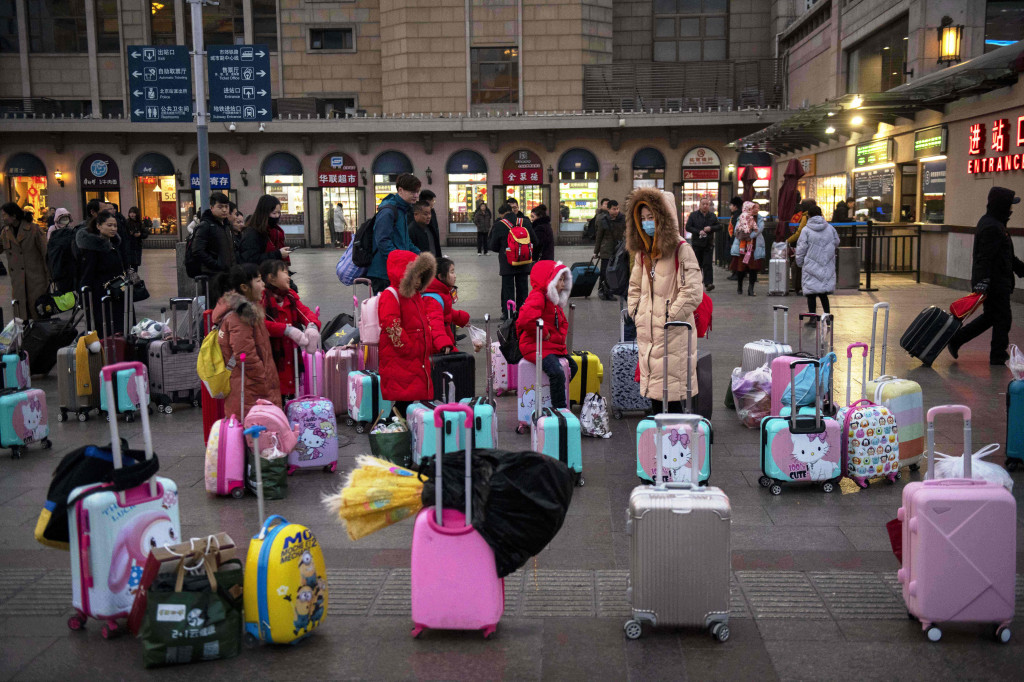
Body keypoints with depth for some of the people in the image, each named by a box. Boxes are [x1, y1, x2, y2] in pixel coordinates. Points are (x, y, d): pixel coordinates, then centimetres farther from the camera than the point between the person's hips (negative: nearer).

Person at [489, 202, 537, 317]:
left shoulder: (499, 226, -8)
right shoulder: (525, 223, -1)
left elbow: (494, 247, -2)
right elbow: (534, 242, 6)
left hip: (507, 263, -2)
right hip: (524, 264, 2)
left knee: (507, 288, 6)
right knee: (522, 288, 11)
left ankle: (507, 313, 6)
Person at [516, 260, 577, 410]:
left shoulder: (554, 300, 17)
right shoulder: (537, 298, -17)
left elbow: (563, 322, 28)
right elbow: (525, 320, -33)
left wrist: (561, 337, 7)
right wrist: (544, 333, -21)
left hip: (554, 345, 11)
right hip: (536, 346, -11)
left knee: (572, 367, 21)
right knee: (557, 373, -28)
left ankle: (557, 396, 31)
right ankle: (560, 409, -24)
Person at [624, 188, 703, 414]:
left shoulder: (681, 250, -10)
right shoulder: (642, 252, 13)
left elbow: (692, 292, -15)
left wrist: (670, 317, -13)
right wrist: (635, 313, 11)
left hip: (673, 335, -7)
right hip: (647, 334, 7)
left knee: (671, 396, -7)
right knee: (654, 395, 12)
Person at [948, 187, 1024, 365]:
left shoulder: (991, 223, 15)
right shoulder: (992, 228, -19)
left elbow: (1006, 255, 25)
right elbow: (985, 258, -26)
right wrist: (983, 282, -30)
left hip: (993, 282, 10)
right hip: (995, 282, -10)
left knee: (990, 316, 17)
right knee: (1002, 318, 1)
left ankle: (955, 339, 17)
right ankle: (998, 356, 11)